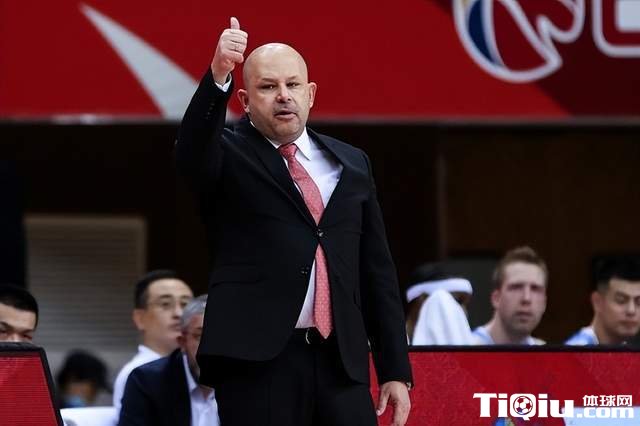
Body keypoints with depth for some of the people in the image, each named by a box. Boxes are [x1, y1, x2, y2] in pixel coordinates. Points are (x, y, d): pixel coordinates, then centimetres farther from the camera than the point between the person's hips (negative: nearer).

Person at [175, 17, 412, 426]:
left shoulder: (351, 164, 17)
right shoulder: (228, 156, 6)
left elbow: (377, 271, 16)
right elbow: (192, 150, -20)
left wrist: (396, 370, 11)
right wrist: (218, 77, -37)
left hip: (342, 362, 4)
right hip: (257, 361, -4)